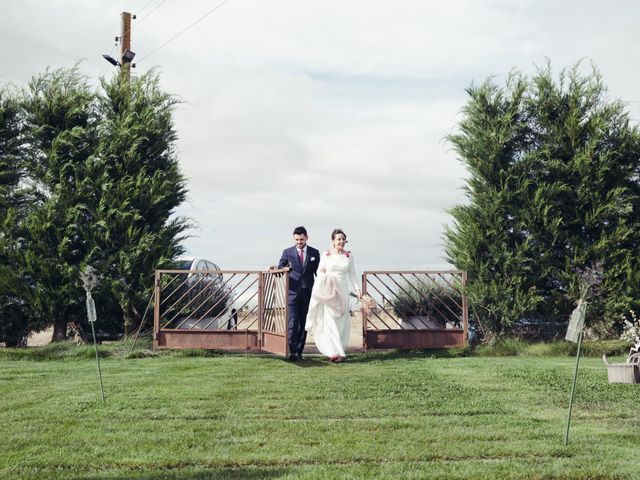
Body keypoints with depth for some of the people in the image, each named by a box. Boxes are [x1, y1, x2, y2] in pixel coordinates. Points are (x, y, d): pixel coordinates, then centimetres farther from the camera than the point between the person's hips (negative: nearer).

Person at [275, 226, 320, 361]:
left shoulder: (314, 253, 9)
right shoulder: (288, 252, 6)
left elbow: (318, 272, 12)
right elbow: (280, 269, 7)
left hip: (308, 292, 2)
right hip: (292, 291, -2)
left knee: (304, 322, 4)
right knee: (292, 321, -12)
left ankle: (299, 352, 10)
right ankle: (292, 351, -17)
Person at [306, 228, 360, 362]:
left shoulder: (349, 256, 8)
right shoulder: (326, 255, 2)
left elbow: (352, 274, 10)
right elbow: (320, 271, 6)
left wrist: (357, 288, 0)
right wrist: (321, 272, -16)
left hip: (342, 291, 3)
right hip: (329, 291, -2)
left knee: (341, 322, 2)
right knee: (330, 321, -8)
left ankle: (333, 351, 12)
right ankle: (335, 352, -10)